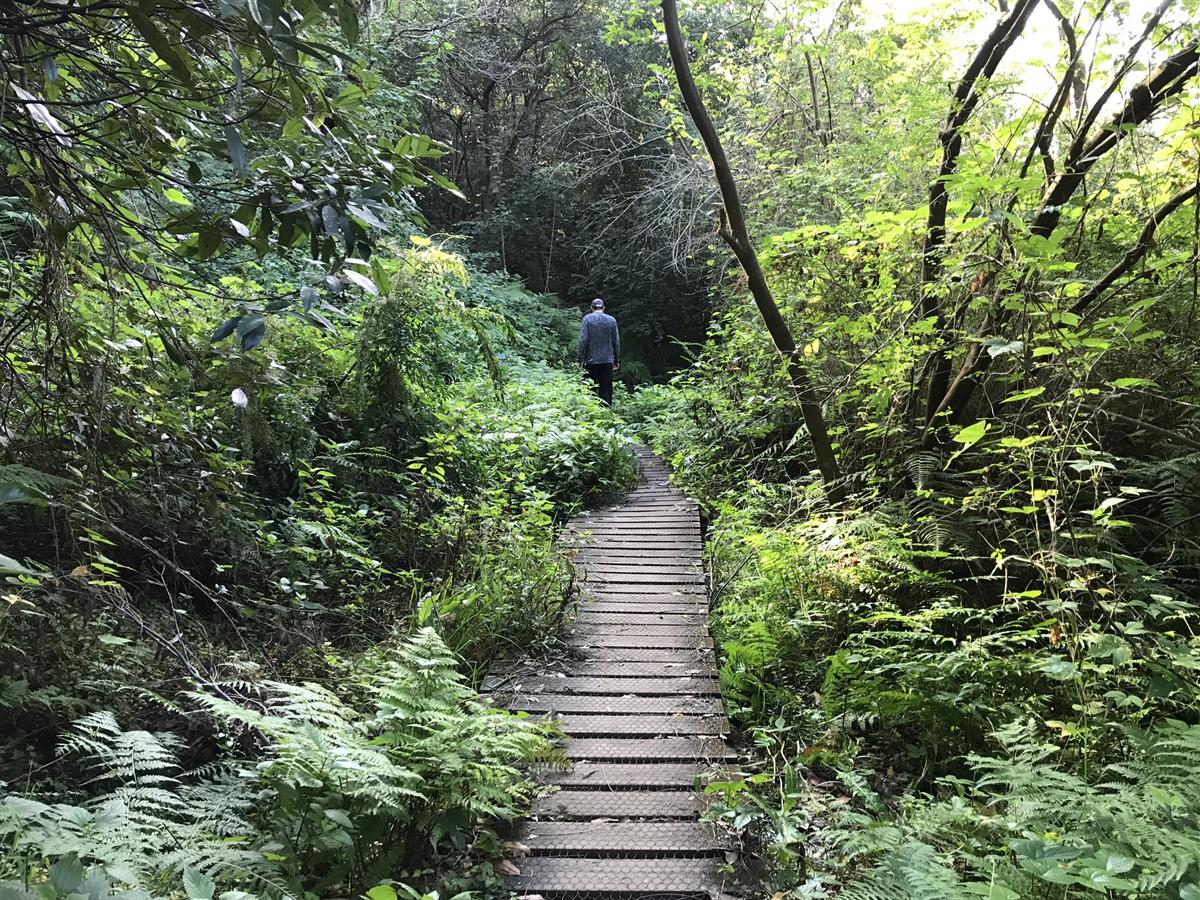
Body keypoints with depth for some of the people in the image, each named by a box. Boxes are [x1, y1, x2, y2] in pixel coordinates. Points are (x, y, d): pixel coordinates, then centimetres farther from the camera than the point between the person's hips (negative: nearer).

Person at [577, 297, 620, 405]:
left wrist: (581, 359, -7)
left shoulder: (587, 318, -3)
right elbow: (616, 342, 6)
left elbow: (583, 340, -11)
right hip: (607, 360, 2)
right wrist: (616, 361, 12)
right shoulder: (612, 320, 6)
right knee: (606, 389, 5)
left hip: (591, 360, -2)